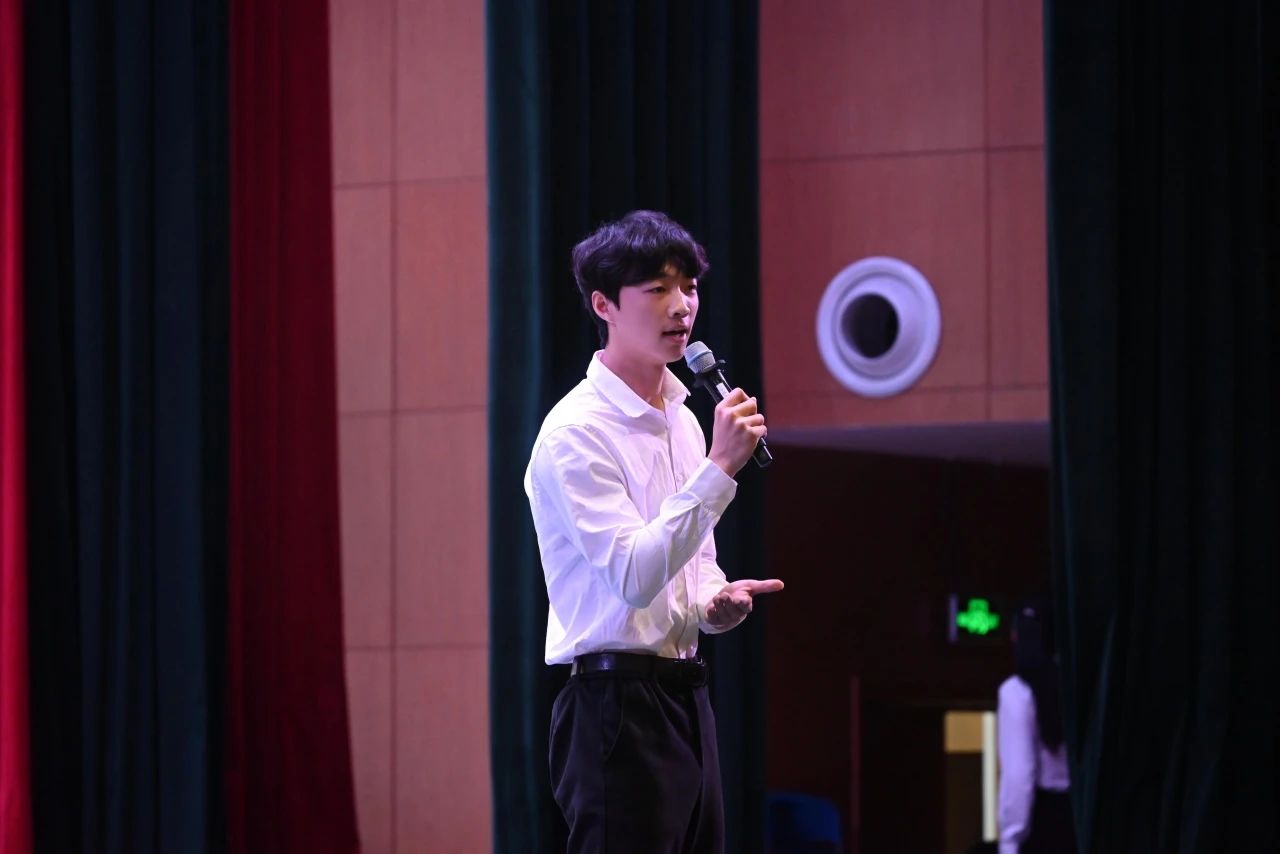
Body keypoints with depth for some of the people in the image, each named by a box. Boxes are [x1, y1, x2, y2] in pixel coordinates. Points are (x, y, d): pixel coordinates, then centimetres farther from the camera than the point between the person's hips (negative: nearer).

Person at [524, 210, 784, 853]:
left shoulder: (682, 418, 16)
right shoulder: (576, 432, -13)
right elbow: (635, 575, -22)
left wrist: (715, 604, 3)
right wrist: (719, 468, -26)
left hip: (686, 696, 9)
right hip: (616, 698, -9)